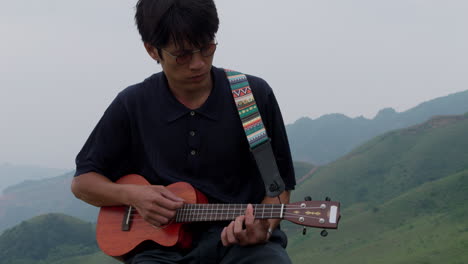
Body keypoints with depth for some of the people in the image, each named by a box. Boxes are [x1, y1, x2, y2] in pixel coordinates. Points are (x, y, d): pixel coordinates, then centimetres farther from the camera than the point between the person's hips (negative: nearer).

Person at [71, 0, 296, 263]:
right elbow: (82, 182, 13)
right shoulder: (132, 106, 3)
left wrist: (263, 228, -14)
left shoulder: (255, 95, 1)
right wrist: (133, 195, -6)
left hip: (244, 241, 1)